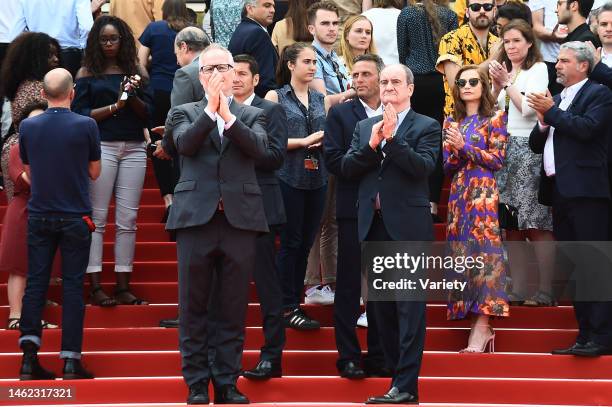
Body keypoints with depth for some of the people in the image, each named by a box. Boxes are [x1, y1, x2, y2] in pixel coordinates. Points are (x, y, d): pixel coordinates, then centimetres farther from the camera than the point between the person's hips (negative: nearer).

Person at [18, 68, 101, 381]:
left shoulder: (27, 126, -2)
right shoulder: (86, 126, -9)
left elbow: (29, 171, 11)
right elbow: (94, 172, 2)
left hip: (39, 216, 2)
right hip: (75, 218, -2)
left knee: (35, 283, 6)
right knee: (73, 286, 2)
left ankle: (29, 355, -3)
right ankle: (71, 361, 2)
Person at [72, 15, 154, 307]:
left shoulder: (136, 71, 11)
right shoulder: (87, 73, 4)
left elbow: (148, 113, 7)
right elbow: (80, 114, -3)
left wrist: (133, 97, -12)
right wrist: (114, 106, -11)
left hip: (134, 149, 3)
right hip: (101, 147, -3)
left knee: (128, 220, 2)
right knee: (97, 218, -3)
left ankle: (123, 288, 5)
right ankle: (95, 288, -2)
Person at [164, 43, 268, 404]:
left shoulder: (252, 115, 14)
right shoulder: (184, 113, 12)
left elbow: (260, 149, -7)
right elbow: (185, 143, -9)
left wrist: (228, 115, -15)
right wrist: (211, 110, -15)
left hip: (241, 218, 1)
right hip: (196, 218, -1)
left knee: (233, 310, 4)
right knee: (194, 309, 2)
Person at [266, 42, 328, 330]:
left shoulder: (320, 99, 14)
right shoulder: (276, 96, -1)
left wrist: (324, 140, -3)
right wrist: (303, 141, -14)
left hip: (316, 177, 5)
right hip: (289, 177, -5)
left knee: (306, 243, 7)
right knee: (291, 242, -3)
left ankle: (295, 303, 15)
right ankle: (287, 307, 3)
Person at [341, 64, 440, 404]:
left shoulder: (426, 127, 1)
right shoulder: (365, 127, 16)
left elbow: (423, 166, -14)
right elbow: (348, 168, 5)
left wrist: (392, 137, -17)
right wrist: (372, 144, -10)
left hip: (408, 225, -6)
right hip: (374, 224, 6)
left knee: (410, 306, -7)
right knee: (382, 305, 10)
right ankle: (396, 373, 19)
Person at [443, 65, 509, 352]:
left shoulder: (495, 118, 4)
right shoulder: (451, 122, 16)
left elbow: (497, 159, -6)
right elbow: (446, 166, 11)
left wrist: (465, 147, -11)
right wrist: (455, 152, -8)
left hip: (485, 194, -5)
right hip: (458, 195, 5)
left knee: (483, 252, -14)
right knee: (461, 255, -2)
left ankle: (481, 326, -18)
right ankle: (479, 325, 1)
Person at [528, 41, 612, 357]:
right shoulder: (556, 99, 21)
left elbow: (587, 128, -18)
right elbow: (536, 145, 18)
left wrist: (551, 113, -10)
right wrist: (543, 122, 0)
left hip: (585, 189, -8)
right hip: (559, 190, 8)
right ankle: (585, 334, 13)